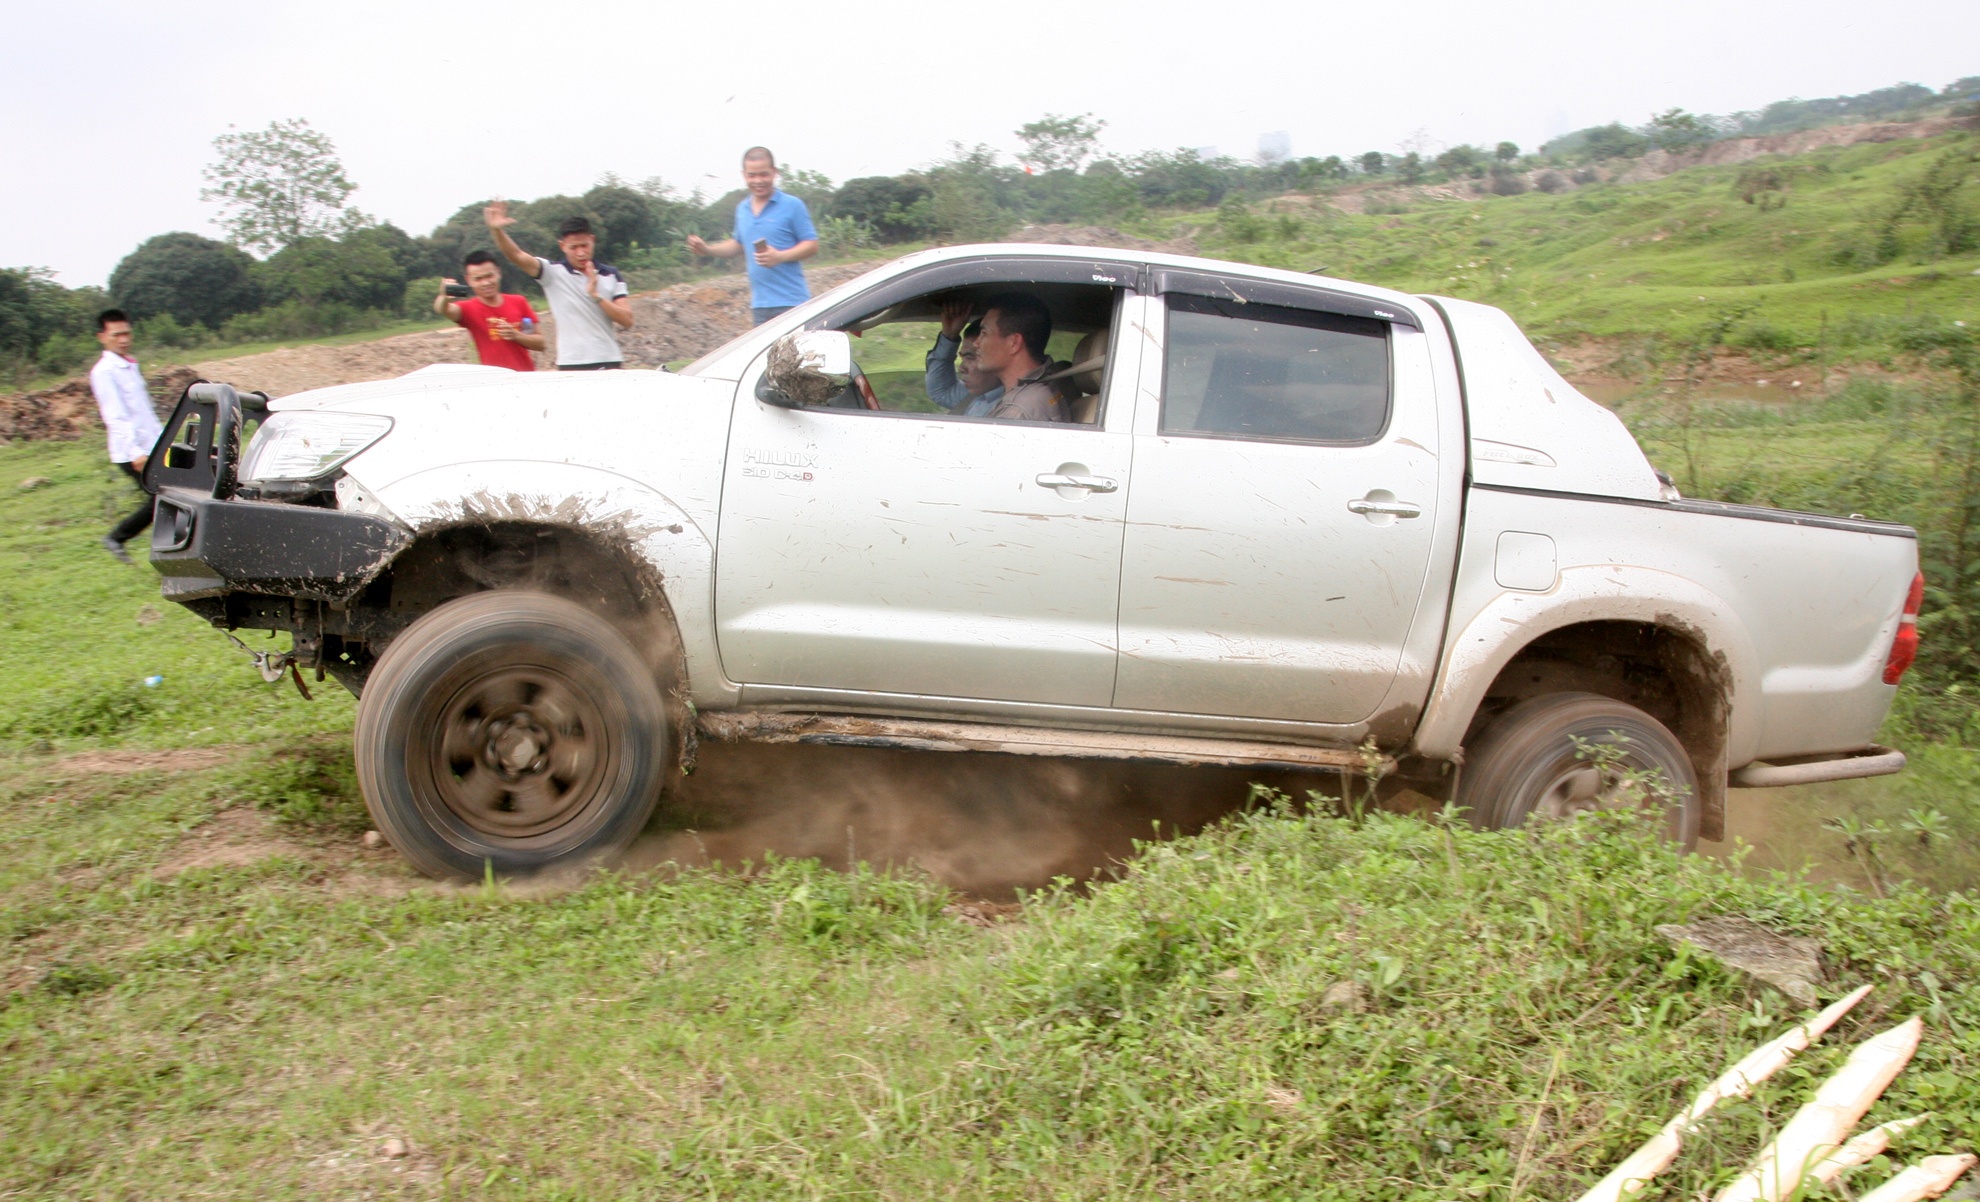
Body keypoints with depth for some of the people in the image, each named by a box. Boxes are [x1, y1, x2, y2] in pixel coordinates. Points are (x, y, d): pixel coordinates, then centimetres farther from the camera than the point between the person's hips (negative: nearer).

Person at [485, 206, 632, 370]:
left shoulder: (611, 275, 7)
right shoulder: (553, 272, 1)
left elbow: (627, 321, -1)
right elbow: (516, 256, -14)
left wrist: (596, 296, -11)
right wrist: (497, 230, -32)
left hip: (609, 363, 2)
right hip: (571, 365, -2)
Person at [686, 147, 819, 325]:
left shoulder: (792, 205, -5)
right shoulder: (742, 208, 14)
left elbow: (812, 245, -6)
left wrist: (780, 256, -20)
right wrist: (707, 249, 12)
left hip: (791, 303, -6)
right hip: (759, 303, 6)